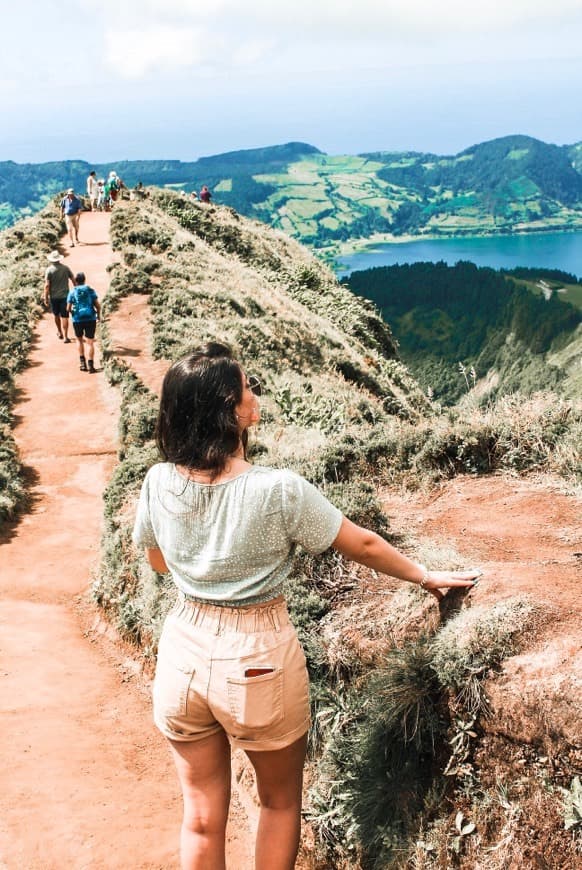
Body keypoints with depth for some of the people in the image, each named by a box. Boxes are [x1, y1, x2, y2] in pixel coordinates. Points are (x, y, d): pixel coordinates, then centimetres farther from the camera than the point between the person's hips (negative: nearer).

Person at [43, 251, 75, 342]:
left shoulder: (49, 270, -10)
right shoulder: (65, 268, -4)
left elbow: (47, 285, -12)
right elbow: (73, 280, 3)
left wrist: (46, 298, -7)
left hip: (54, 297, 0)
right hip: (64, 296, 0)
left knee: (56, 315, 20)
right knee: (64, 316, -1)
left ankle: (60, 333, 36)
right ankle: (65, 337, -7)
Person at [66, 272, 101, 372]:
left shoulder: (72, 292, 1)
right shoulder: (90, 290, 2)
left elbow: (68, 308, -3)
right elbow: (98, 305, -2)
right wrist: (98, 315, 17)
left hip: (77, 320, 0)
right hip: (90, 319, 0)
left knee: (79, 339, 22)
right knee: (90, 342, 1)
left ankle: (82, 362, 17)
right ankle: (90, 365, -10)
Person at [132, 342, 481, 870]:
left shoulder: (159, 484, -11)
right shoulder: (279, 491, -22)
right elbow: (364, 546, -8)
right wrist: (425, 577, 8)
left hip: (184, 659, 4)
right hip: (258, 664, -3)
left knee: (202, 817, 19)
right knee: (281, 803, 23)